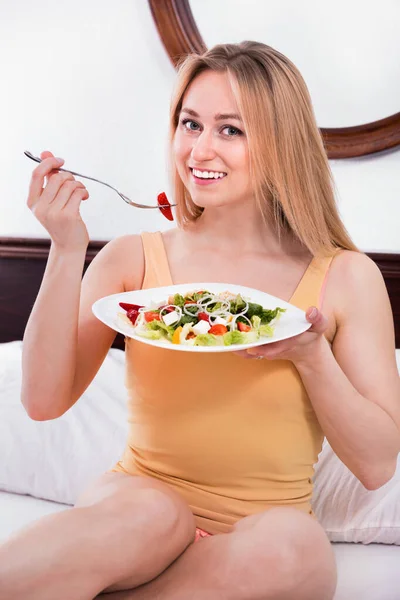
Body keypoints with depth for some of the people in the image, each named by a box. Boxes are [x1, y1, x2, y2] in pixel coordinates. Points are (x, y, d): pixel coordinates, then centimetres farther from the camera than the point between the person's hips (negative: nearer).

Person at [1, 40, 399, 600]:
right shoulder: (133, 260, 4)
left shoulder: (347, 278, 1)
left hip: (266, 534, 2)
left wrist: (311, 358, -15)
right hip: (137, 503, -2)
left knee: (292, 543, -34)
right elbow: (45, 400, -5)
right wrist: (67, 252, -12)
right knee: (149, 513, -37)